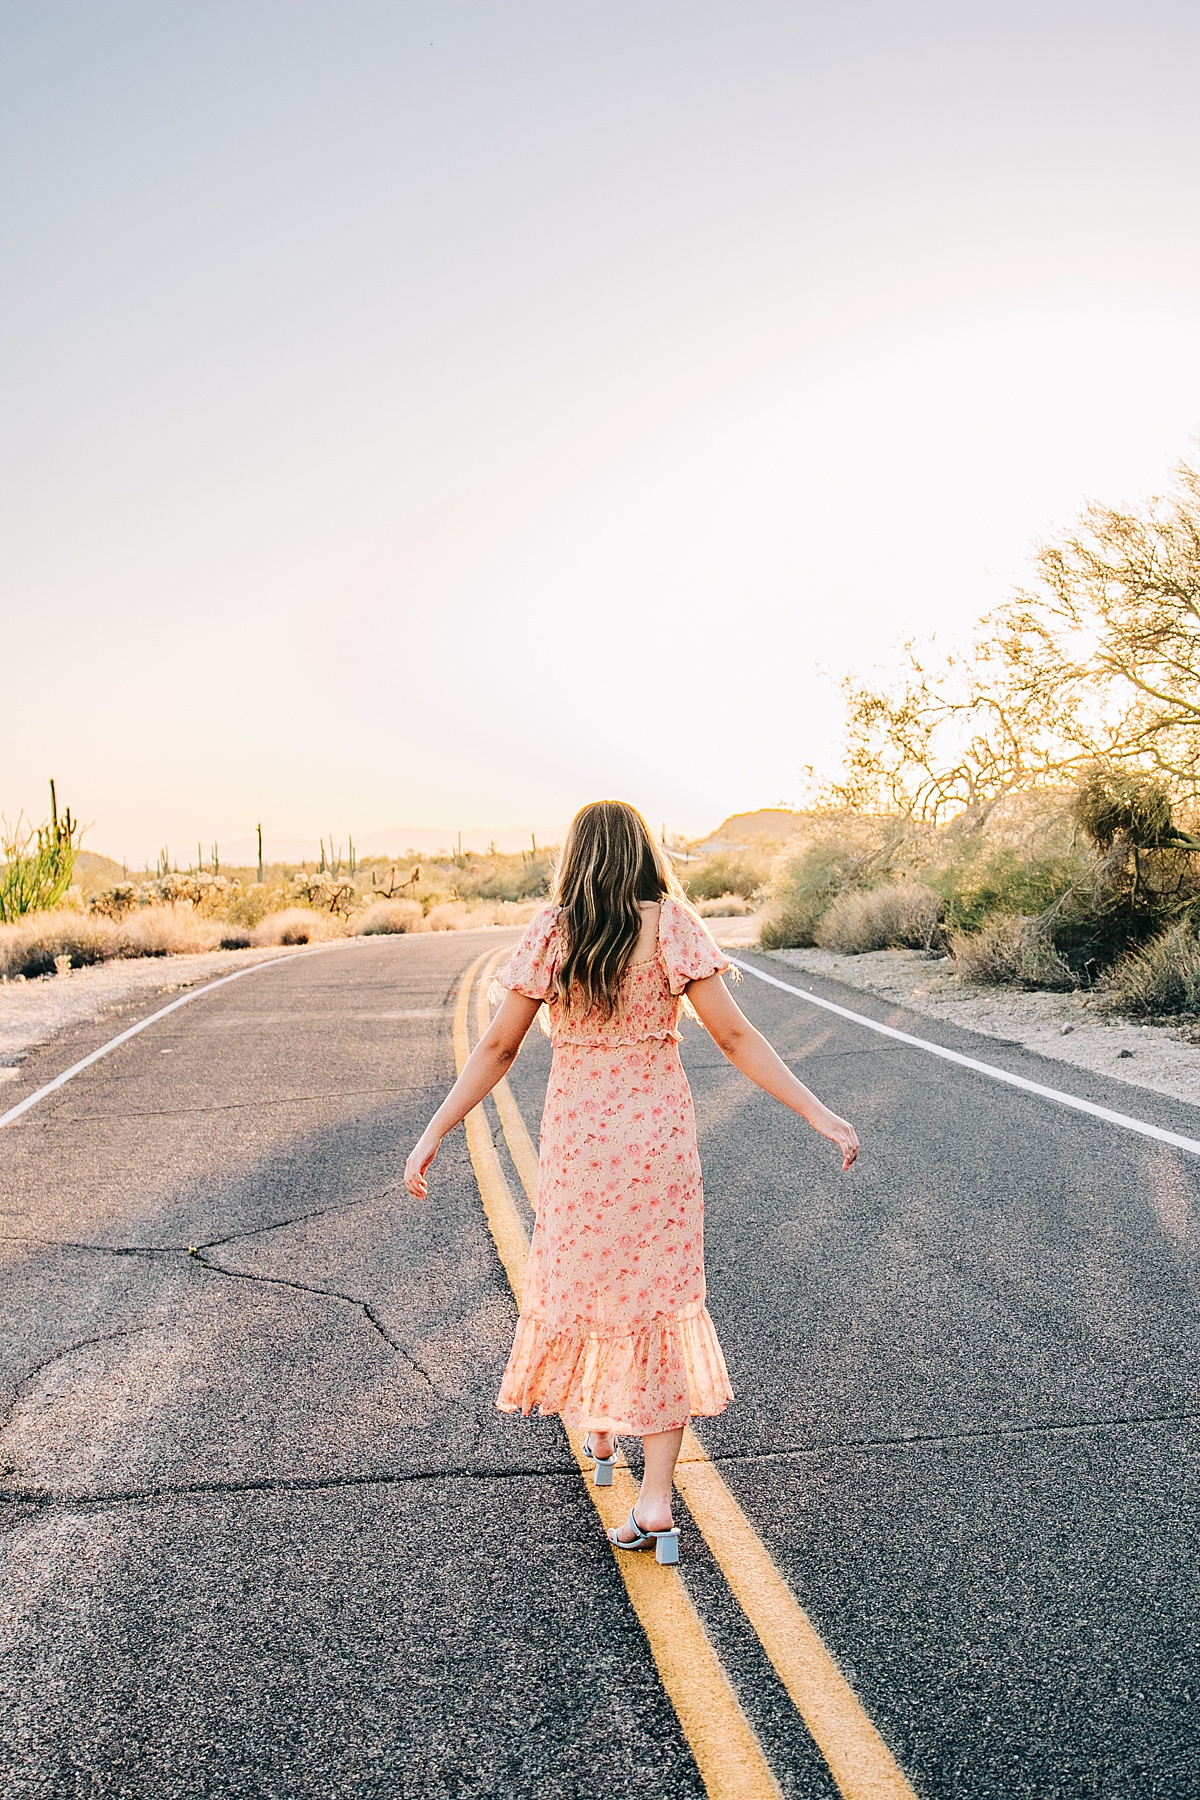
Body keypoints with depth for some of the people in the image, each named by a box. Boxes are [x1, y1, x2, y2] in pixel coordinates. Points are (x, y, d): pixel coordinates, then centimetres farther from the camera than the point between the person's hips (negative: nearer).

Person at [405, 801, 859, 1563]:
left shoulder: (551, 934, -5)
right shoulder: (672, 925, -7)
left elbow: (498, 1047, -5)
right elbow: (734, 1035, -11)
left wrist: (435, 1133, 1)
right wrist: (819, 1113, -7)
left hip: (576, 1136, 1)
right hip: (661, 1135, -1)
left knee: (583, 1277, 22)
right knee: (662, 1295, 8)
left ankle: (598, 1436, 43)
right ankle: (656, 1503, 8)